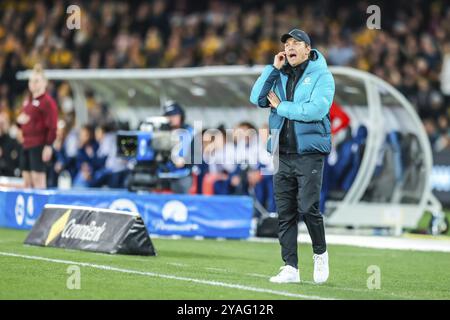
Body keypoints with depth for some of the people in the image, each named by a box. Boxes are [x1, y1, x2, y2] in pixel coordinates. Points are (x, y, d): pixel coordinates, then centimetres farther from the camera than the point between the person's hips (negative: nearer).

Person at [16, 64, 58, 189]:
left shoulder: (47, 101, -9)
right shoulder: (28, 101, 17)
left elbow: (52, 126, -15)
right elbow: (22, 121, 27)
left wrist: (48, 146, -21)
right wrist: (19, 121, 3)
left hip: (39, 146, -9)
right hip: (26, 145, 9)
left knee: (38, 180, -9)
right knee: (27, 182, 9)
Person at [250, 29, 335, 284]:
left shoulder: (321, 76, -3)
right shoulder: (280, 75, 14)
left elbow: (316, 110, -17)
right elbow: (257, 98, 2)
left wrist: (281, 106, -8)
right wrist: (274, 69, -2)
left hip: (309, 152, -5)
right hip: (282, 154, 5)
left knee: (308, 208, -11)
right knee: (285, 213, 3)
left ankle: (320, 253, 12)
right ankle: (291, 268, 6)